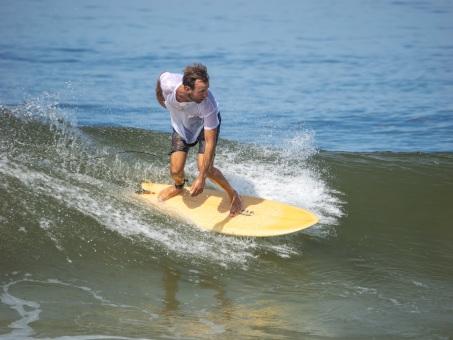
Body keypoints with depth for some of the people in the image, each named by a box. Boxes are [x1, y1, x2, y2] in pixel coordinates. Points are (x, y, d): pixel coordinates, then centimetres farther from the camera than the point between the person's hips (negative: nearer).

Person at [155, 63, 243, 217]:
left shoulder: (208, 105, -42)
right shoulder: (168, 83, -37)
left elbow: (210, 143, -39)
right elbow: (162, 76, -9)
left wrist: (202, 178, -45)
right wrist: (161, 100, 11)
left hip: (205, 122, -3)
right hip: (181, 123, 3)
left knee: (205, 167, -20)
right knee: (175, 170, -7)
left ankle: (233, 195, 8)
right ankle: (178, 186, 33)